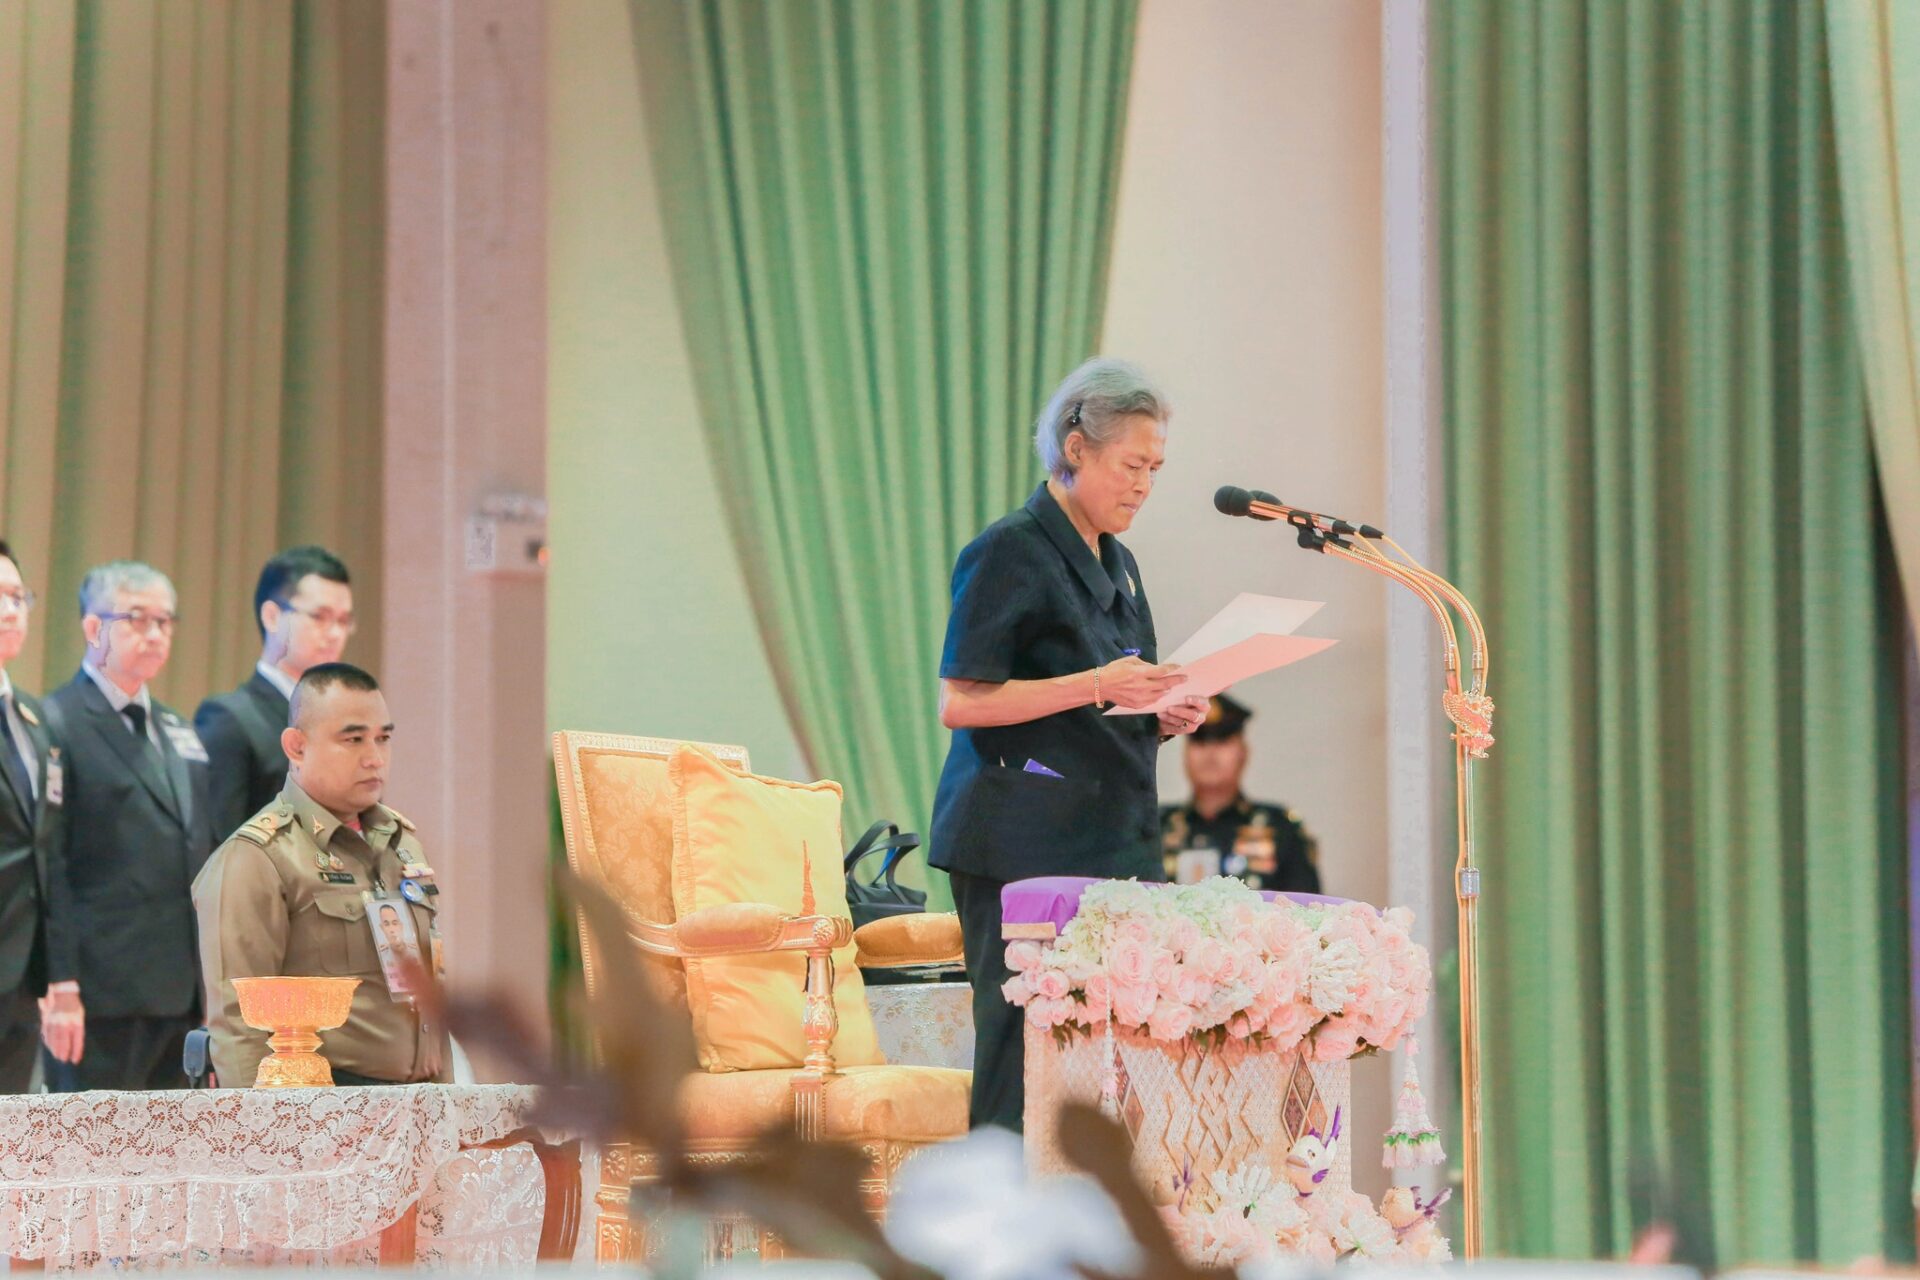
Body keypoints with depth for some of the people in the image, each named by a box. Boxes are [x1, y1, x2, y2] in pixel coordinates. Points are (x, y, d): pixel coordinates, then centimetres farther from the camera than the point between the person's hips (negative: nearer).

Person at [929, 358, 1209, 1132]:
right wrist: (1095, 685, -18)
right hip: (1022, 849, -7)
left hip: (1111, 839, 7)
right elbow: (959, 703, -13)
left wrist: (1162, 717, 6)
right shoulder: (1010, 553, -6)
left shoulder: (1118, 565, 18)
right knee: (1024, 1044, -9)